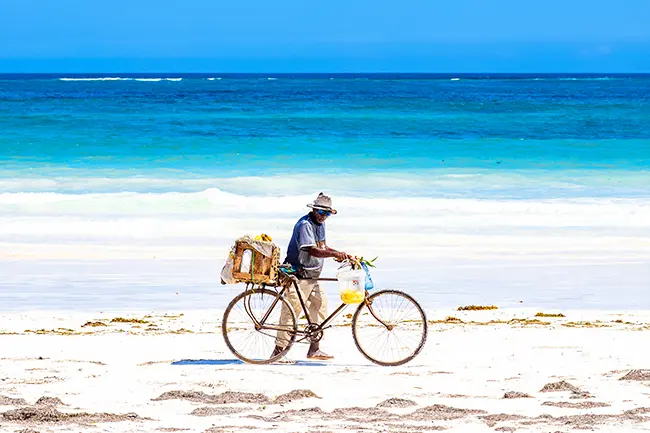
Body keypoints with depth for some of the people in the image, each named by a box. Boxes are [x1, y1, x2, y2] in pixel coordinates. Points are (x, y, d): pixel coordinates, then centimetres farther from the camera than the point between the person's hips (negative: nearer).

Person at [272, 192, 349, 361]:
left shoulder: (320, 224, 13)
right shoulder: (305, 225, -18)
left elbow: (323, 247, 18)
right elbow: (312, 251, -27)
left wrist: (339, 254, 1)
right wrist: (335, 254, -33)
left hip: (311, 277, 10)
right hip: (298, 276, -10)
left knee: (320, 307, 7)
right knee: (291, 311, -7)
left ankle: (314, 349, 13)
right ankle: (278, 350, -1)